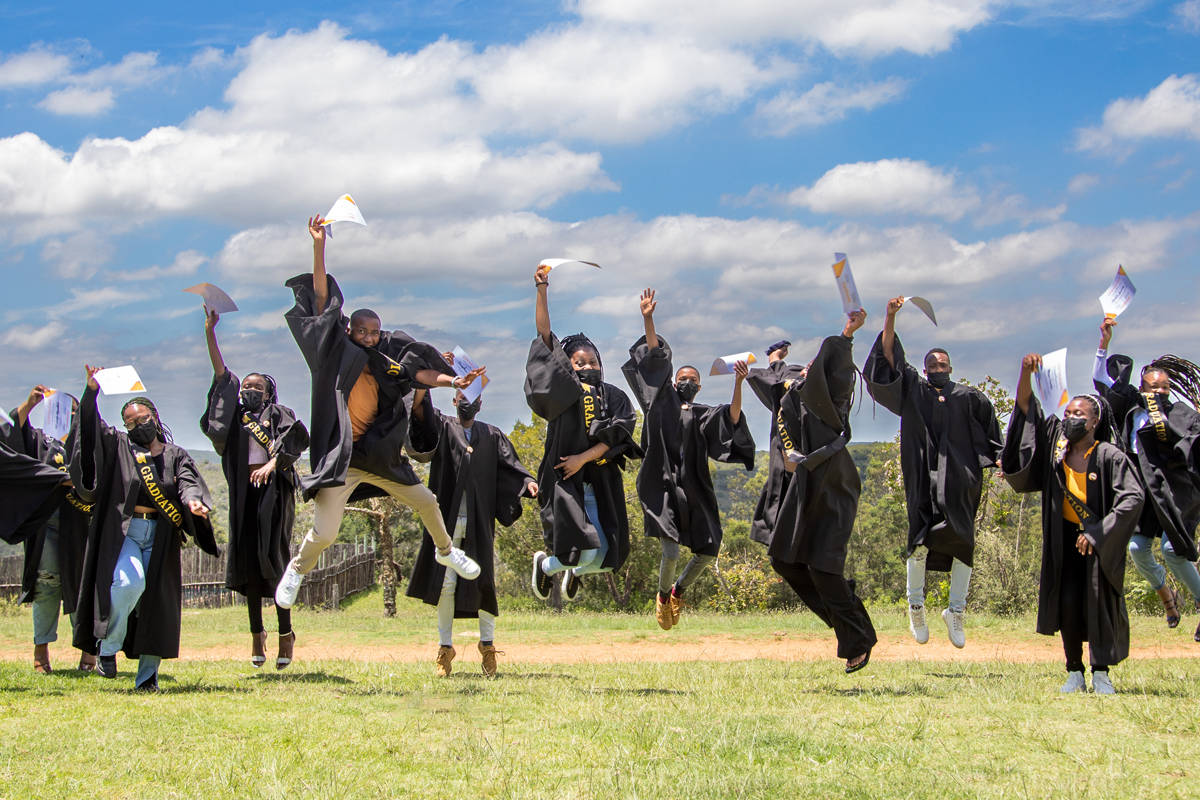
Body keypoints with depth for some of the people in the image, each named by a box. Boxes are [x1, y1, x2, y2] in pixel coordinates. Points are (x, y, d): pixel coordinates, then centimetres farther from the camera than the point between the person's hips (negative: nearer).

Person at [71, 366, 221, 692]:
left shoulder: (176, 455, 13)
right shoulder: (117, 447, 9)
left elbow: (188, 482, -4)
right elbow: (90, 425, -4)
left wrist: (193, 501, -27)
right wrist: (92, 391, -19)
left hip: (160, 536, 3)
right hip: (123, 531, -3)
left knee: (156, 600, -1)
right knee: (129, 582, -27)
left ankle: (147, 675, 6)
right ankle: (107, 647, -8)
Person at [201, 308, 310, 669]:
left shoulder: (277, 413, 9)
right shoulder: (237, 416, 18)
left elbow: (295, 437, -9)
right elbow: (221, 373, 12)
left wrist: (272, 463, -23)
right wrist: (209, 332, 6)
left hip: (274, 490, -4)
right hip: (244, 492, 4)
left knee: (274, 558, -8)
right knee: (247, 560, 0)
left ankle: (285, 633, -3)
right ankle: (257, 633, 6)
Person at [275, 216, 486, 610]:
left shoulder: (385, 363, 7)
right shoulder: (338, 355, -4)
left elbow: (418, 373, -4)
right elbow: (323, 299, -7)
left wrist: (453, 381, -22)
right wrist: (319, 246, -11)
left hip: (379, 456, 5)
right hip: (340, 459, -5)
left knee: (425, 501, 16)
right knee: (324, 533, -13)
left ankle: (446, 552, 43)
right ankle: (296, 570, 17)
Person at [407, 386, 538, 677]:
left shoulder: (491, 435, 13)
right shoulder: (441, 427, 9)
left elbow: (510, 464, 1)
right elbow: (418, 406, -8)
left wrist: (528, 481, -19)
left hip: (480, 522, 1)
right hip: (448, 519, -1)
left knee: (484, 582, -1)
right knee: (446, 583, -2)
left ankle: (487, 644, 12)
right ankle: (445, 647, 7)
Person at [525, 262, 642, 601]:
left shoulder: (614, 397, 12)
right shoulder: (563, 389, 4)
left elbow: (617, 433, -3)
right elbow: (545, 335, -4)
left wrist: (585, 456, -16)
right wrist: (542, 290, -11)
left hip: (602, 483, 4)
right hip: (566, 481, -4)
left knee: (607, 556, 1)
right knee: (587, 549, -18)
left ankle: (575, 572, 39)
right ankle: (545, 565, 16)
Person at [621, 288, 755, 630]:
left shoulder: (705, 415, 12)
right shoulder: (663, 403, 8)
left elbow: (732, 420, -7)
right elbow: (655, 361, 0)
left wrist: (738, 385, -21)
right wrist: (648, 320, -9)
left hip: (694, 490, 3)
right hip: (664, 486, -3)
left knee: (708, 551, 1)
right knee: (671, 553, -13)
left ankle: (679, 589, 30)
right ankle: (663, 595, 18)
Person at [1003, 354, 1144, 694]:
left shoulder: (1110, 457, -17)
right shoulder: (1057, 443, -5)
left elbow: (1133, 499, -22)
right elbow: (1026, 405, -5)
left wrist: (1098, 533, -24)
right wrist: (1026, 372, -22)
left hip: (1101, 540, -3)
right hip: (1065, 537, 3)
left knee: (1099, 604, -1)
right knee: (1068, 604, -3)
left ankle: (1101, 673, 8)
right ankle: (1074, 672, 6)